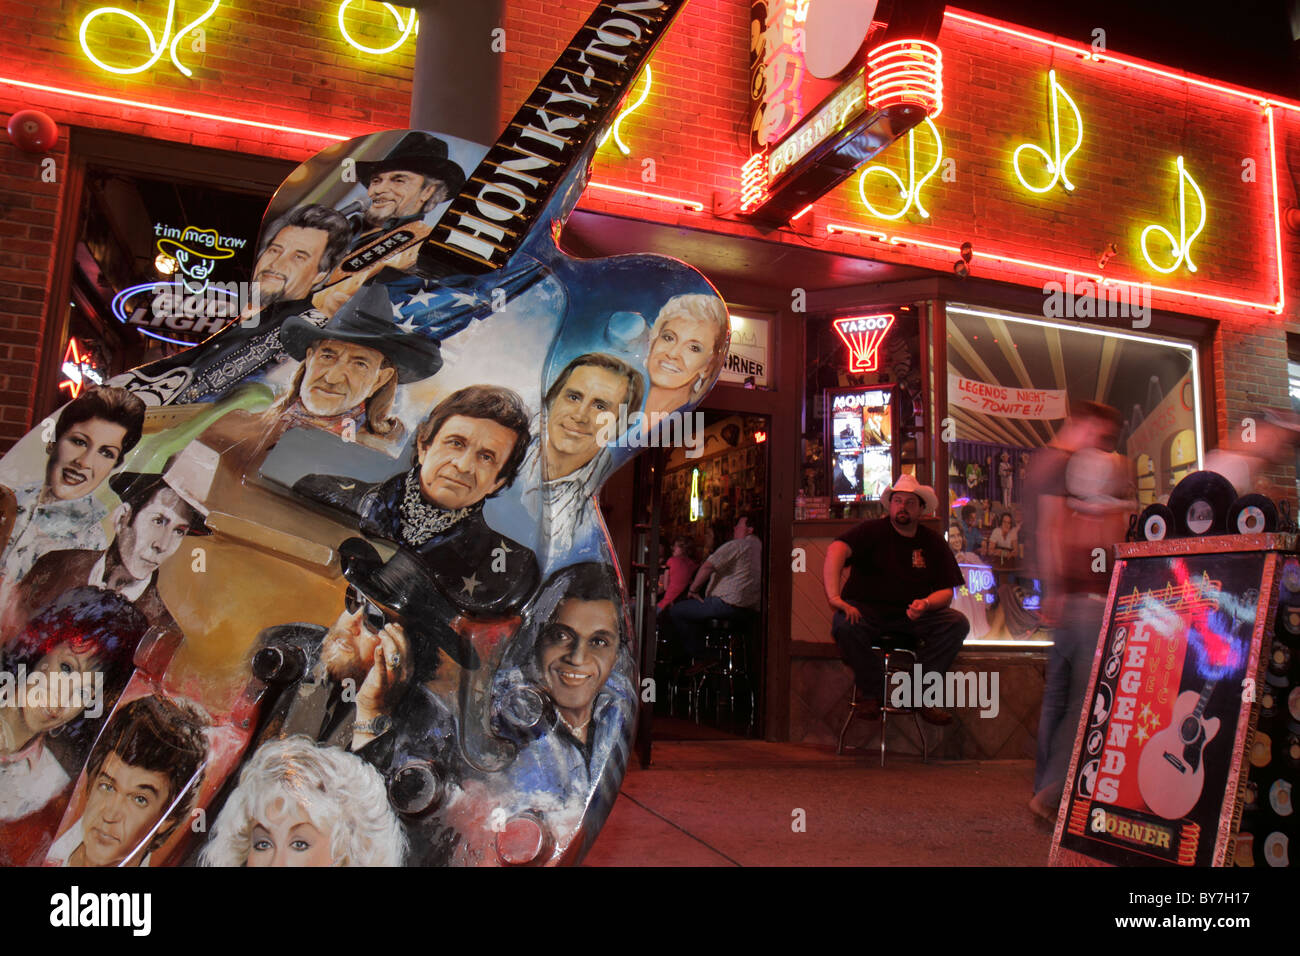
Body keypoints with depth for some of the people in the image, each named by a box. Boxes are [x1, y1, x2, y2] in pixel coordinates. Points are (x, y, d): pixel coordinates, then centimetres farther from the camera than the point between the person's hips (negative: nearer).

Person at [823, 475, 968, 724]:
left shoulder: (932, 543, 9)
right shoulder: (871, 531, -3)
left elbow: (946, 591, 5)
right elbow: (836, 549, -23)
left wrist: (926, 604, -20)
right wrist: (834, 596, -39)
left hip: (911, 616, 3)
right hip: (866, 610, -3)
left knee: (958, 623, -20)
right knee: (845, 626, -35)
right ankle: (871, 690, -8)